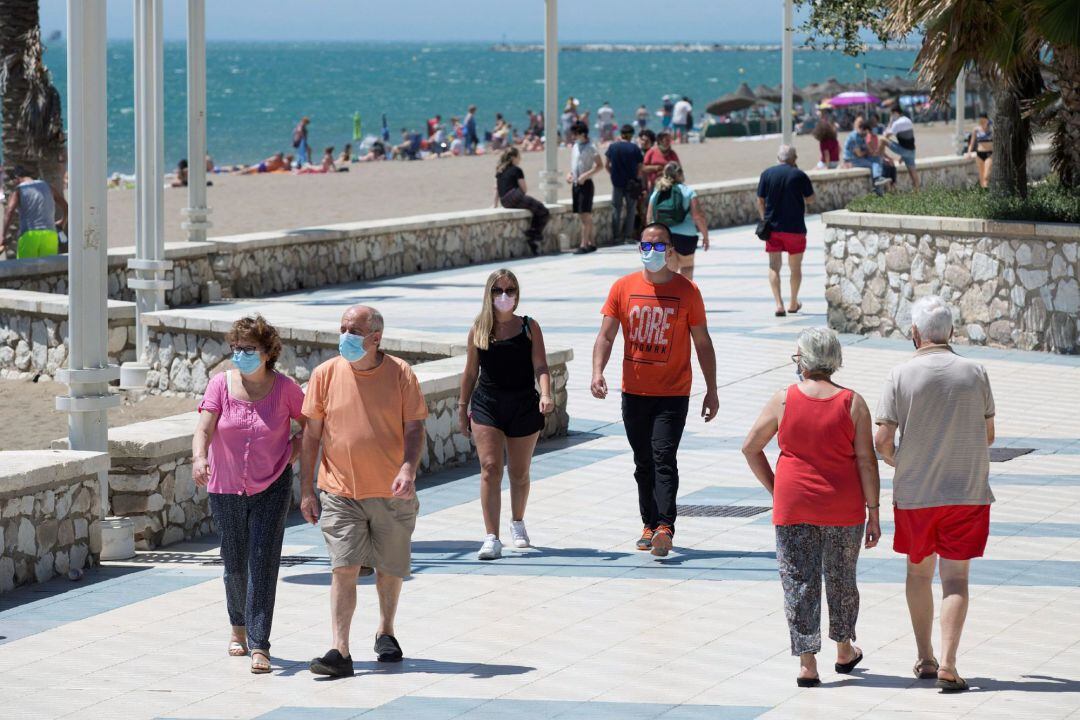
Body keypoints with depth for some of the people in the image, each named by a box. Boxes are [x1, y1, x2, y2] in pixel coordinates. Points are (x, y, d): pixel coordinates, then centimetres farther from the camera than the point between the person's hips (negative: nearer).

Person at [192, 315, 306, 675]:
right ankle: (238, 626, 38)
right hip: (226, 489, 2)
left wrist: (293, 452, -6)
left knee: (263, 562, -10)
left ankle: (259, 645, -11)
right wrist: (199, 457, -34)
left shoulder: (284, 387, -6)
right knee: (235, 563, 12)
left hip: (272, 487, -2)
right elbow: (203, 428, -16)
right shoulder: (220, 384, -5)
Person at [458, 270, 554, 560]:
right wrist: (462, 408, 13)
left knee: (519, 473, 13)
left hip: (524, 406, 0)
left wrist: (546, 394, -24)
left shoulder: (529, 327, 0)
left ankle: (518, 522, 40)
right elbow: (471, 372, 11)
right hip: (486, 405, 0)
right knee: (490, 468, -14)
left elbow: (540, 366, -7)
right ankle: (491, 538, -15)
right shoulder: (478, 330, 3)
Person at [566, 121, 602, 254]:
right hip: (576, 184, 8)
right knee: (583, 216, 10)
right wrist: (570, 174, 5)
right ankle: (592, 242, 18)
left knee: (585, 215, -9)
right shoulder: (575, 147, 13)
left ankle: (584, 245, -11)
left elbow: (600, 165, -14)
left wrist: (585, 175, -22)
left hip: (586, 184, -8)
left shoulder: (590, 148, -9)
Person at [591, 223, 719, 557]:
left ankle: (665, 527, -20)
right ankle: (650, 525, 21)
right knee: (643, 462, 11)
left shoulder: (687, 291, -3)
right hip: (634, 392, 3)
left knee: (664, 458, -14)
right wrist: (597, 372, -16)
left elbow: (703, 343, 4)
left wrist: (711, 391, 3)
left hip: (673, 394, -3)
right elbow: (606, 335, 1)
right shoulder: (623, 287, 2)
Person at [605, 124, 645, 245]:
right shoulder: (634, 148, -8)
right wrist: (638, 178, 9)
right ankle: (628, 236, 5)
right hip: (631, 183, -2)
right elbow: (640, 167, -7)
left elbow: (606, 164, 3)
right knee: (630, 208, 8)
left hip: (616, 182, 2)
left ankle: (616, 236, 11)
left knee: (616, 208, 11)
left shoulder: (612, 147, -1)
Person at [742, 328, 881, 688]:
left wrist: (774, 488, 12)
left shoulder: (782, 400, -5)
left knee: (799, 583, 5)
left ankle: (807, 664, 2)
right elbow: (866, 461, -7)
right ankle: (844, 651, 34)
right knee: (841, 579, 18)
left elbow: (750, 448, 1)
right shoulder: (853, 403, -6)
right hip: (843, 508, 1)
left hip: (793, 506, -1)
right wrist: (873, 513, -1)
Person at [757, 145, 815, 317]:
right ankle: (793, 304, 25)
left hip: (772, 227, 1)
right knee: (795, 268, 15)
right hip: (795, 228, -1)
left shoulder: (767, 174, -1)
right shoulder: (799, 175, -7)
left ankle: (779, 304, -11)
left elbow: (760, 201, 1)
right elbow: (810, 199, 4)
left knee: (774, 267, 5)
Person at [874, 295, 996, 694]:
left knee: (919, 572, 18)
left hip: (914, 492, 0)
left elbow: (882, 440, -10)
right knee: (955, 577, 1)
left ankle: (925, 657, 23)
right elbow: (988, 436, 7)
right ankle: (948, 665, -11)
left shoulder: (901, 375, -9)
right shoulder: (975, 373, -3)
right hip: (968, 491, 0)